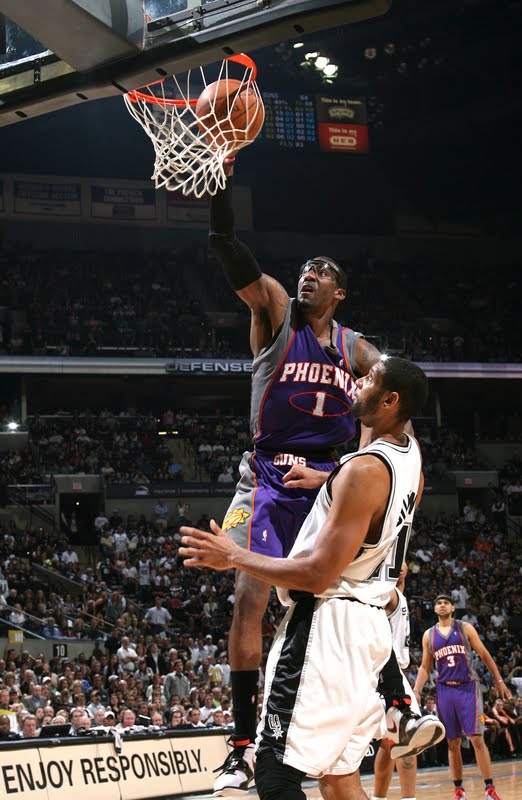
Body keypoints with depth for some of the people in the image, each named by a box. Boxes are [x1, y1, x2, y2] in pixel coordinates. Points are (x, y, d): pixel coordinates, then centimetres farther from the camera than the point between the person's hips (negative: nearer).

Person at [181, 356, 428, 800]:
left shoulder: (365, 471, -20)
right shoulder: (410, 456, 6)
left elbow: (317, 575, -22)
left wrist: (235, 557, -13)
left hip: (328, 625, -9)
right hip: (370, 623, 9)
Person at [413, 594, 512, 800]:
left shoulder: (465, 628, 2)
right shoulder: (429, 635, 9)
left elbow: (484, 655, 4)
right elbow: (425, 667, 13)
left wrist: (499, 681, 0)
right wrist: (416, 690, -1)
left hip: (468, 687, -3)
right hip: (445, 690, 3)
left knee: (477, 739, -10)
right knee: (452, 743, 4)